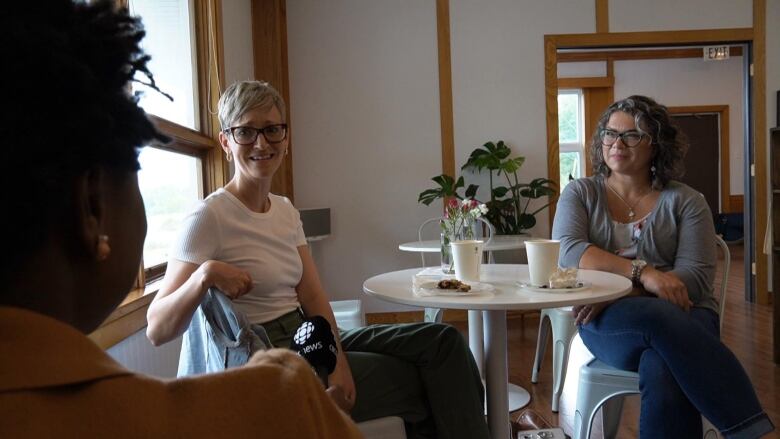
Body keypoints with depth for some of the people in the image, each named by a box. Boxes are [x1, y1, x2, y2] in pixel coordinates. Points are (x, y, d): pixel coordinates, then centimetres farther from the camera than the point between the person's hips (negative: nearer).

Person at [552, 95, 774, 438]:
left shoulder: (685, 201, 8)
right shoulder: (581, 194, 11)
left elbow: (697, 276, -5)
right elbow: (567, 251, -8)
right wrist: (642, 272, -23)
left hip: (683, 316, 0)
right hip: (608, 320, 0)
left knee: (663, 375, -37)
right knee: (663, 319, -36)